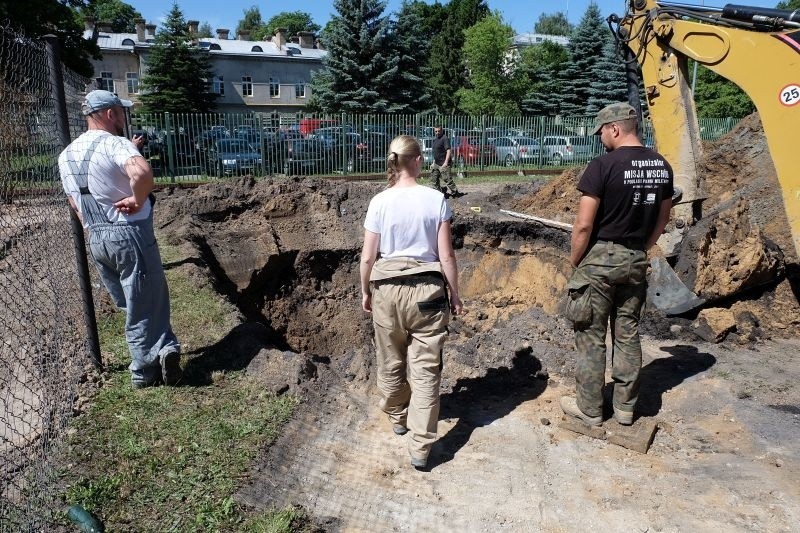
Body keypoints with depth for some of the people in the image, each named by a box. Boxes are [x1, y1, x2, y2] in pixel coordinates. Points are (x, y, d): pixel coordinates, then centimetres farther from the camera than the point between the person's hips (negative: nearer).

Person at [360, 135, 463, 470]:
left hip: (388, 289, 1)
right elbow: (446, 256, -6)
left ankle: (397, 417, 44)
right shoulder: (436, 200, -7)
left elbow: (368, 258, -2)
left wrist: (366, 292, 13)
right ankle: (420, 447, 12)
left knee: (391, 362, 22)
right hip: (427, 289, -1)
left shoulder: (379, 202, -6)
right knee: (425, 369, 7)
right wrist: (454, 293, 7)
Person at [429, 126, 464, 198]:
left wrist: (446, 162, -27)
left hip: (443, 164, -9)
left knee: (447, 179, -8)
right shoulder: (435, 139, 16)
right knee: (434, 179, 11)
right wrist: (434, 162, 22)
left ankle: (455, 193, 4)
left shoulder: (445, 138, -12)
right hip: (436, 164, 9)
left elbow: (448, 151, -20)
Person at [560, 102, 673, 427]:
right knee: (628, 334, 15)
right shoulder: (661, 166, 4)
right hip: (636, 261, 7)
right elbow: (662, 219, 12)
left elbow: (583, 225, -18)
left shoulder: (603, 166, -17)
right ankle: (625, 406, 27)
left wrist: (575, 261, -4)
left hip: (600, 258, -6)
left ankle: (589, 409, 18)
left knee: (591, 337, 6)